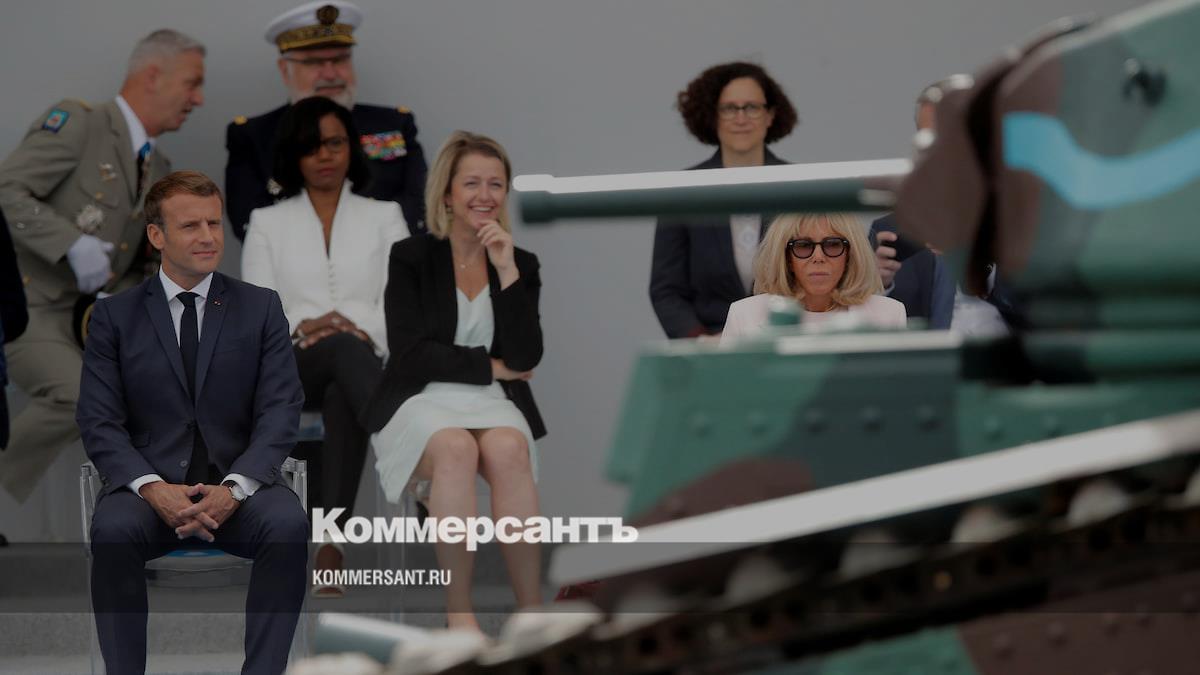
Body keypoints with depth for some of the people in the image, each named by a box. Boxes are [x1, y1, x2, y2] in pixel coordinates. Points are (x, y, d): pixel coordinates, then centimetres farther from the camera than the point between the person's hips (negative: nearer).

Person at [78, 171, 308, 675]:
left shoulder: (261, 308, 8)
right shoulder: (114, 316, 7)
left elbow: (281, 411, -1)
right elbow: (98, 422, 0)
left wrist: (234, 488, -18)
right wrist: (152, 488, -18)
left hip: (237, 486, 1)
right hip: (149, 485, -1)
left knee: (289, 524, -32)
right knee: (113, 530, -34)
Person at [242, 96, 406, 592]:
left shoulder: (383, 218, 20)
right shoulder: (267, 223, 20)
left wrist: (362, 327, -16)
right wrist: (302, 328, -15)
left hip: (363, 359, 1)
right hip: (290, 367, -1)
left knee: (342, 400, -40)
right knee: (343, 347, -40)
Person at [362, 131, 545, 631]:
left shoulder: (522, 264, 11)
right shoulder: (412, 258, 4)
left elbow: (526, 358, -3)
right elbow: (409, 354, -7)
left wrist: (507, 272, -9)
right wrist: (490, 365, -5)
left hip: (494, 402, 2)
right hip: (420, 401, -2)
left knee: (508, 449, -34)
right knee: (457, 447, -37)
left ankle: (531, 609, -34)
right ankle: (458, 611, -33)